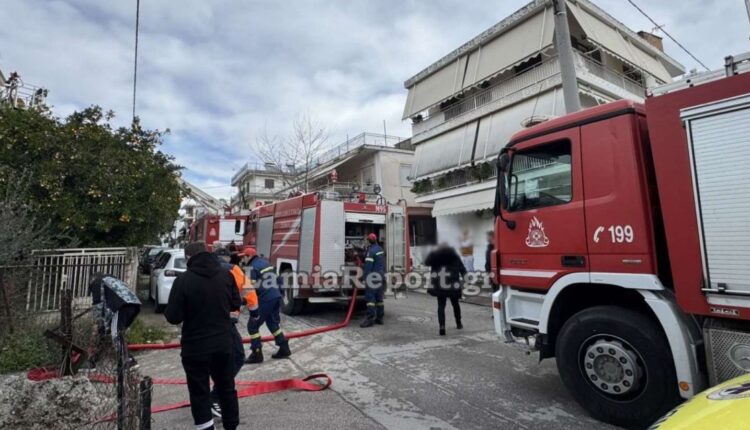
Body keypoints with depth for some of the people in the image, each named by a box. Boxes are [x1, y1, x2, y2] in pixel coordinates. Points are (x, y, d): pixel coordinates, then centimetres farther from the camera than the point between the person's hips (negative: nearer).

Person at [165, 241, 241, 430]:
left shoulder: (183, 280, -15)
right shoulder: (226, 275, -3)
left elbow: (173, 317, -13)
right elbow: (236, 304, 7)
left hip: (195, 347, -4)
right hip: (223, 344, 4)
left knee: (200, 394, 11)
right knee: (227, 388, 20)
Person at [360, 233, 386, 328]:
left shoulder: (371, 251, -14)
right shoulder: (380, 249, 14)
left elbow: (368, 266, -18)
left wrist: (365, 276, -15)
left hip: (373, 277, -9)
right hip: (381, 277, 9)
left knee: (370, 298, -9)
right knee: (379, 298, 12)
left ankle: (370, 319, -13)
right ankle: (379, 318, 16)